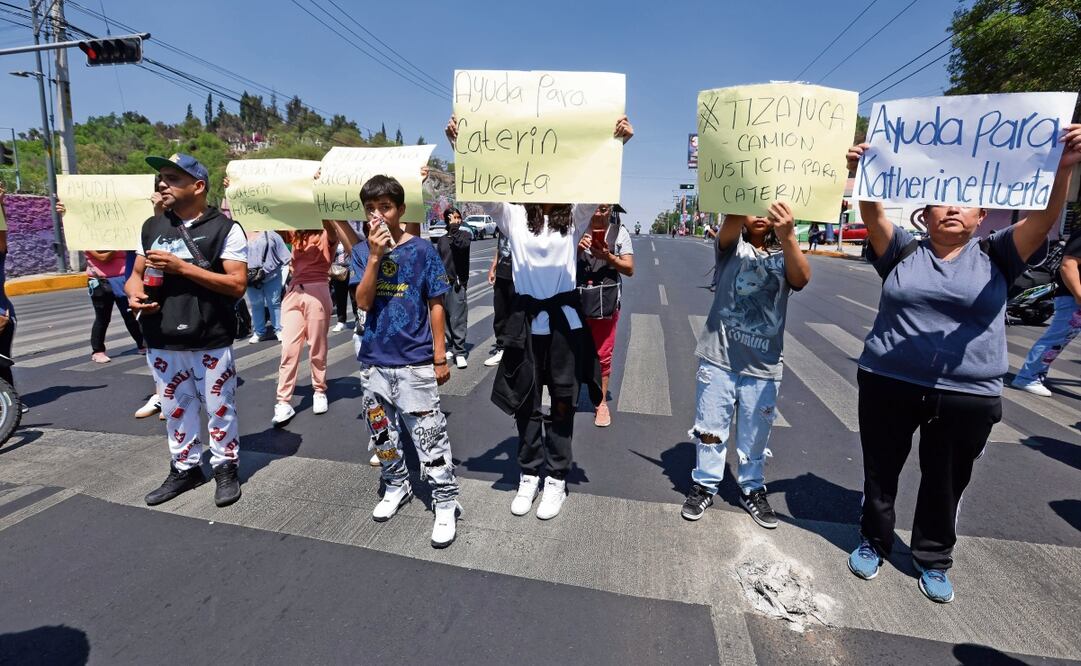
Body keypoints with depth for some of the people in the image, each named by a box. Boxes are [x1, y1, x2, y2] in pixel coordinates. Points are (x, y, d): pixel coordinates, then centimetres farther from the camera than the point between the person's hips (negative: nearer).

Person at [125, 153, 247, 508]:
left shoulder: (225, 229, -7)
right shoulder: (152, 227, 10)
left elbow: (237, 284, -13)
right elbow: (136, 274, 17)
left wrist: (182, 267, -18)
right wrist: (135, 293, -6)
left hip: (212, 342, -5)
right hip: (163, 342, 5)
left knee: (219, 408, 6)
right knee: (175, 409, 16)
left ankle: (226, 468, 24)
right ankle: (184, 468, 32)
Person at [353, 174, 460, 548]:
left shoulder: (422, 250, -5)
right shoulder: (363, 253, 5)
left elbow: (436, 306, -2)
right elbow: (363, 302, -7)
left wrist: (440, 357, -4)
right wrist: (375, 256, -17)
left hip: (415, 363, -4)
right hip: (374, 362, 5)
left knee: (429, 436, -2)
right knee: (382, 434, 17)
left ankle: (445, 503, 12)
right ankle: (396, 487, 38)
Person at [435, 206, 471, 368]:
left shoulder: (465, 234, 4)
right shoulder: (441, 240, 16)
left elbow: (462, 245, -20)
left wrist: (454, 230, -19)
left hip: (457, 282, -4)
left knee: (458, 318, -9)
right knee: (446, 317, 6)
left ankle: (459, 352, -6)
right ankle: (451, 347, 17)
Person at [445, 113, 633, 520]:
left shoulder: (574, 216, 3)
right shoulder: (513, 214, 3)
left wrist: (618, 143, -24)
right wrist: (459, 144, -21)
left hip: (564, 317, 0)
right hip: (525, 316, 1)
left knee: (562, 402, 8)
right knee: (525, 400, 11)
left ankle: (557, 478, 24)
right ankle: (529, 473, 29)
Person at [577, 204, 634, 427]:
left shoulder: (620, 232, -3)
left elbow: (629, 269, -4)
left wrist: (608, 257, -20)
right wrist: (577, 249, -21)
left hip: (606, 300, 0)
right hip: (577, 299, 0)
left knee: (603, 354, 9)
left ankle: (601, 402, 23)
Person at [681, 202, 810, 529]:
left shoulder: (784, 254, 4)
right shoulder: (731, 245, 1)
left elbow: (801, 279, -18)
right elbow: (732, 220, -22)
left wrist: (788, 237, -37)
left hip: (764, 365, 2)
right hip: (719, 357, -1)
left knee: (756, 434, 14)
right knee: (711, 427, 11)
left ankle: (752, 489, 35)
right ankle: (704, 485, 30)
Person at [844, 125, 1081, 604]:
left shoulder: (996, 257, 3)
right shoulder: (903, 252, 3)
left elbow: (1042, 219, -11)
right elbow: (873, 214, -10)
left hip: (967, 395, 1)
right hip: (887, 384, 0)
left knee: (946, 484, 15)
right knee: (880, 472, 13)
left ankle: (934, 560, 36)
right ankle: (873, 541, 35)